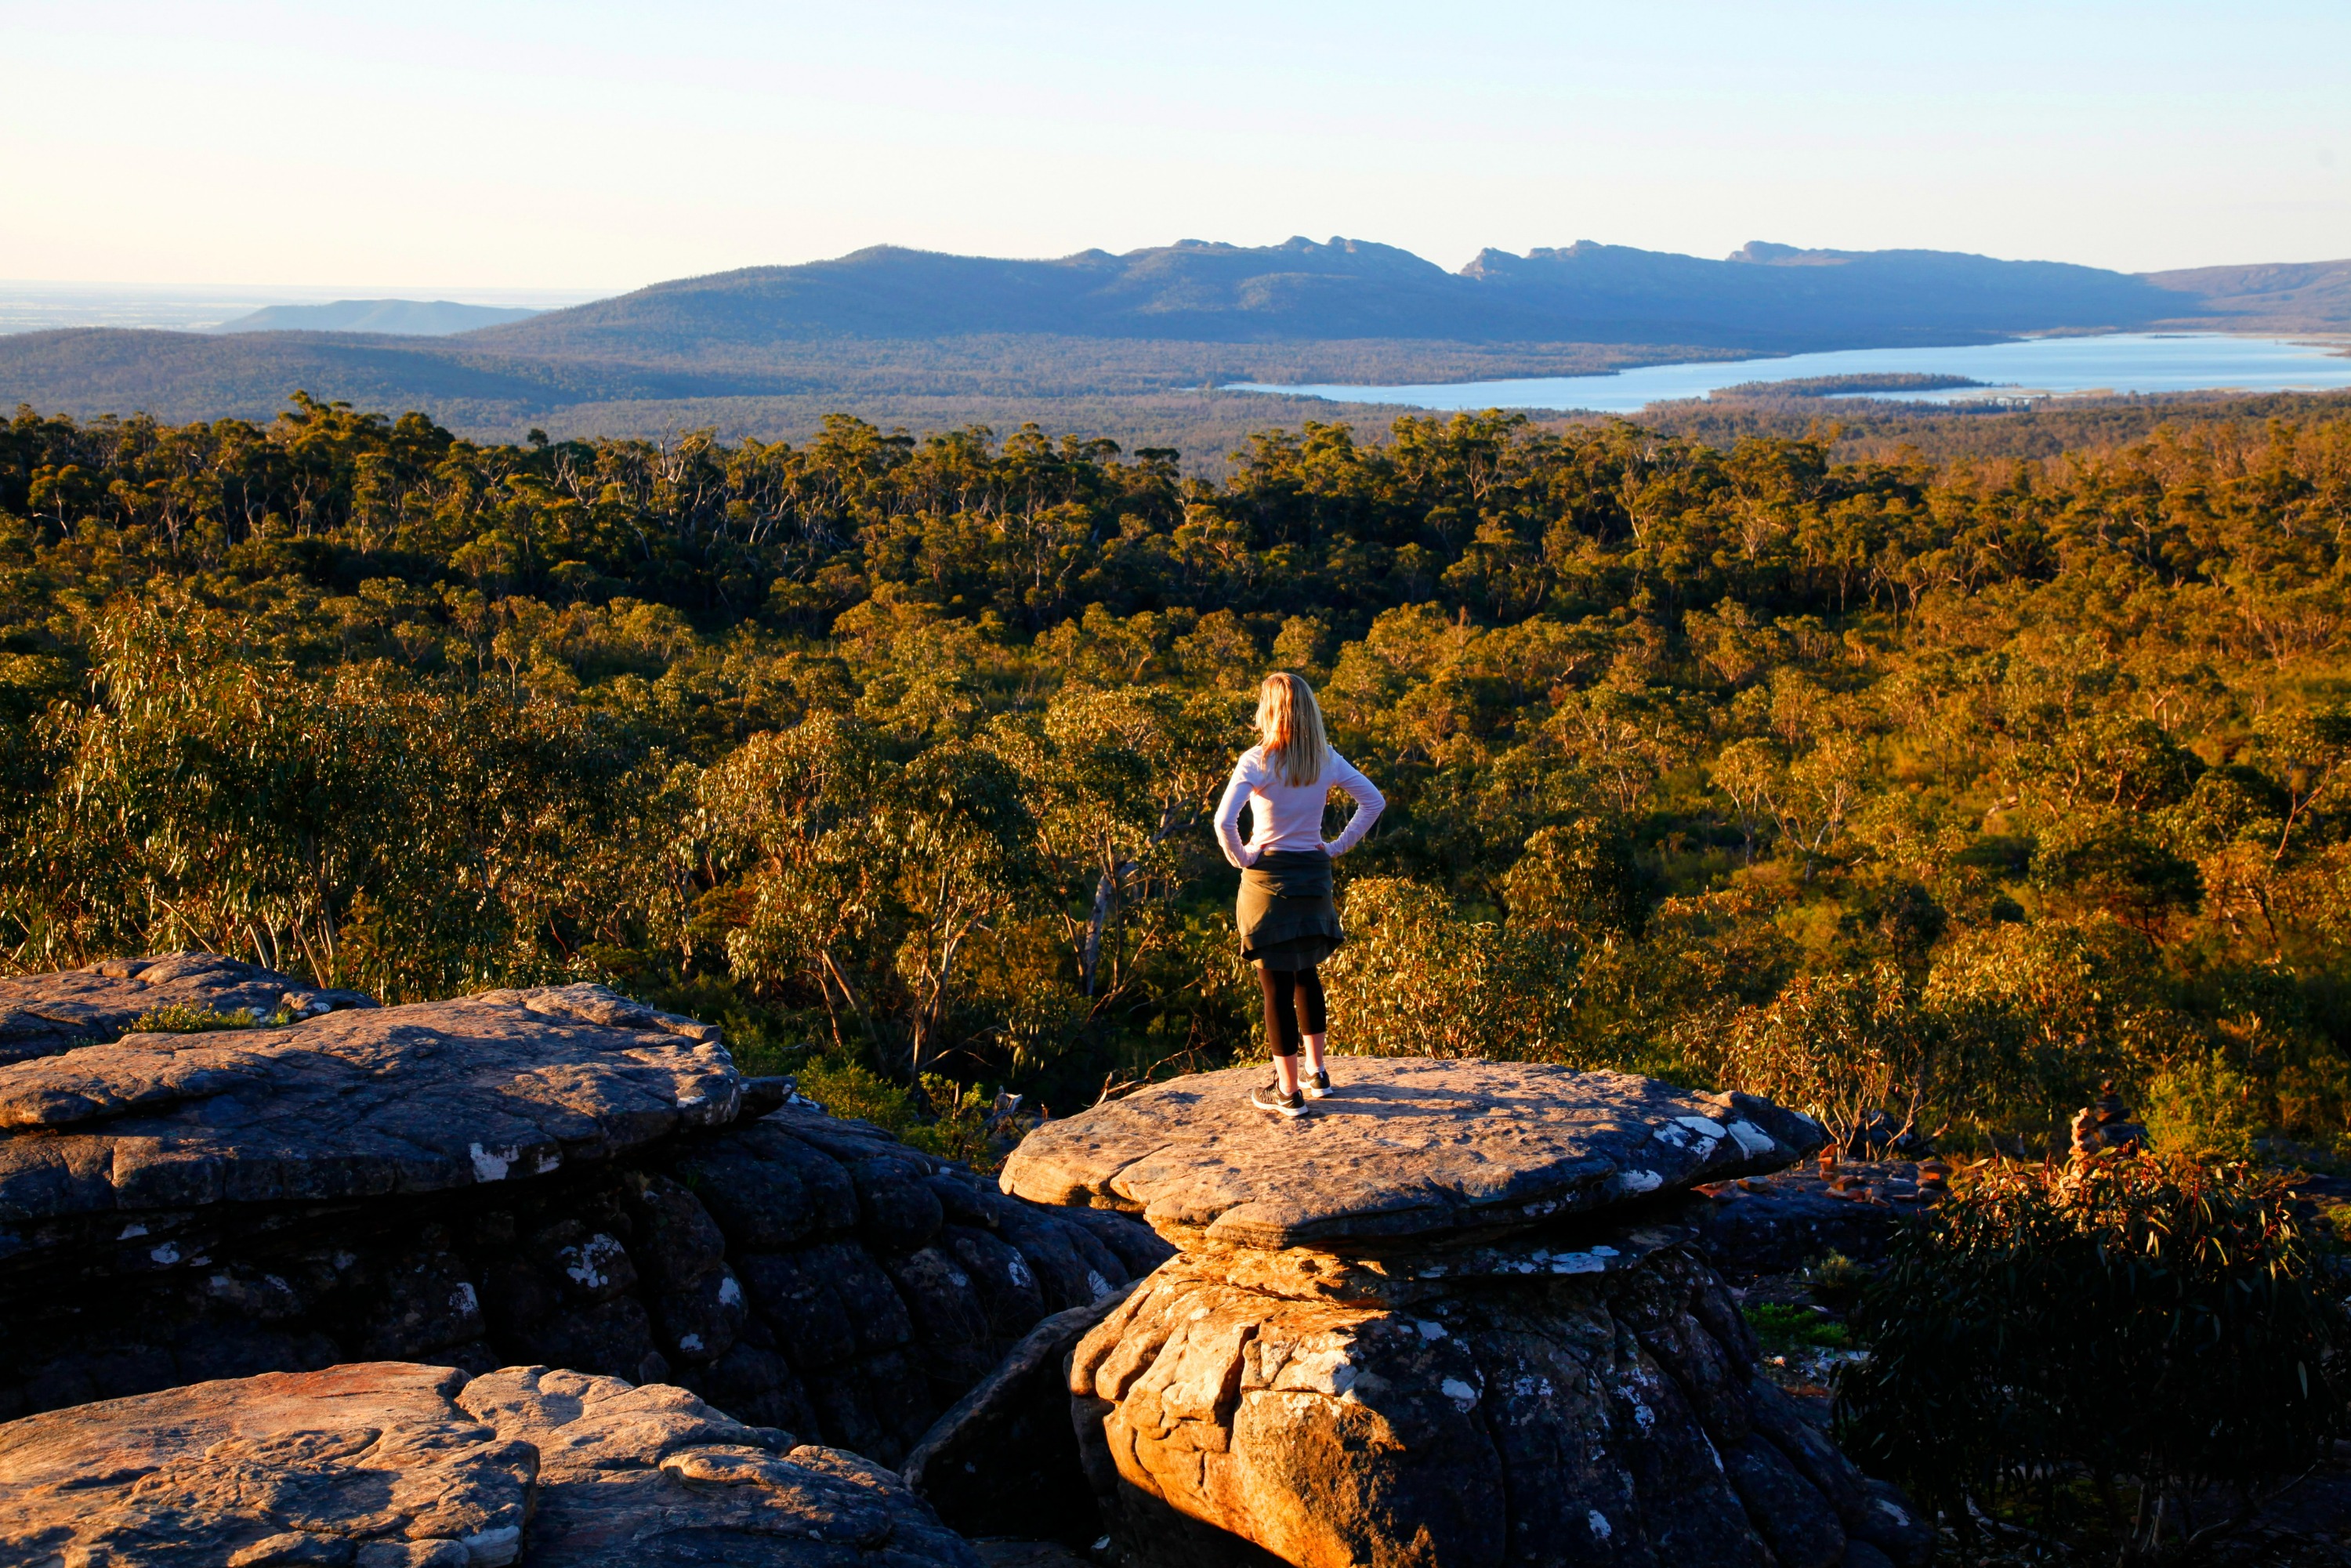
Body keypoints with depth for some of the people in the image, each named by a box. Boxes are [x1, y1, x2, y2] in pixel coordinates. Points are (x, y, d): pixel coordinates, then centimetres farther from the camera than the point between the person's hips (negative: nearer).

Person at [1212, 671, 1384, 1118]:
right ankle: (1316, 1073, 29)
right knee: (1306, 975, 21)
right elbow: (1373, 802, 7)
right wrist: (1338, 846, 8)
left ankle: (1289, 1092, 7)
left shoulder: (1256, 761, -15)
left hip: (1268, 877, -5)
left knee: (1276, 985, 2)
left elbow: (1224, 821, -24)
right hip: (1314, 875, 5)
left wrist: (1240, 858, -8)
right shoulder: (1327, 760, 0)